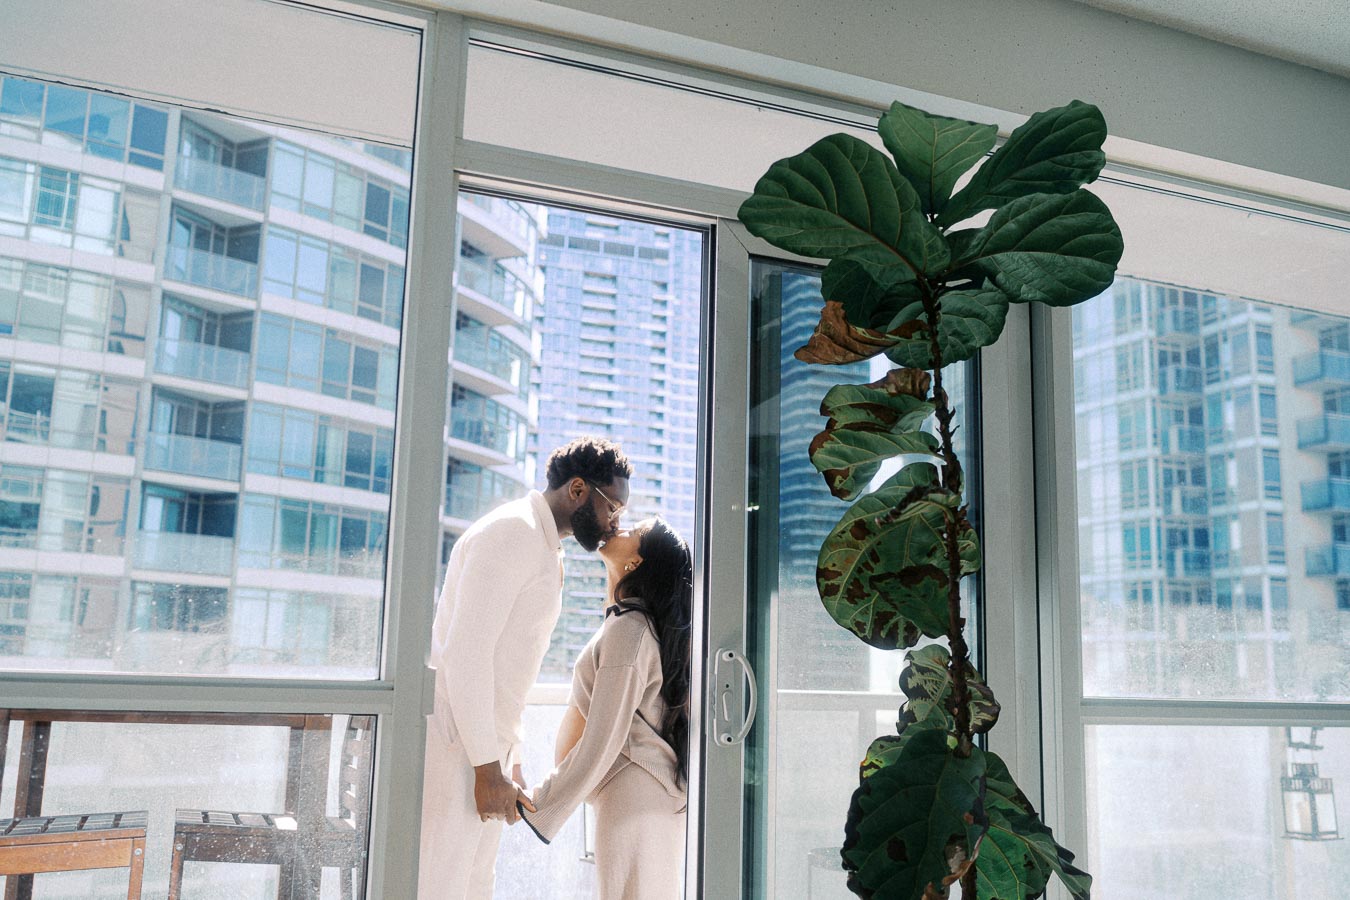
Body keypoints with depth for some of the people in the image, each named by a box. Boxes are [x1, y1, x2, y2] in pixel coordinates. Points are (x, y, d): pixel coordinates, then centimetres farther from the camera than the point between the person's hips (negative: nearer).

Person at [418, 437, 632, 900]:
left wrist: (510, 762, 19)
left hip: (484, 746, 10)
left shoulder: (544, 549, 18)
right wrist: (489, 768, -19)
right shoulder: (511, 532, -13)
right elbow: (464, 654, -20)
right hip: (454, 745, -10)